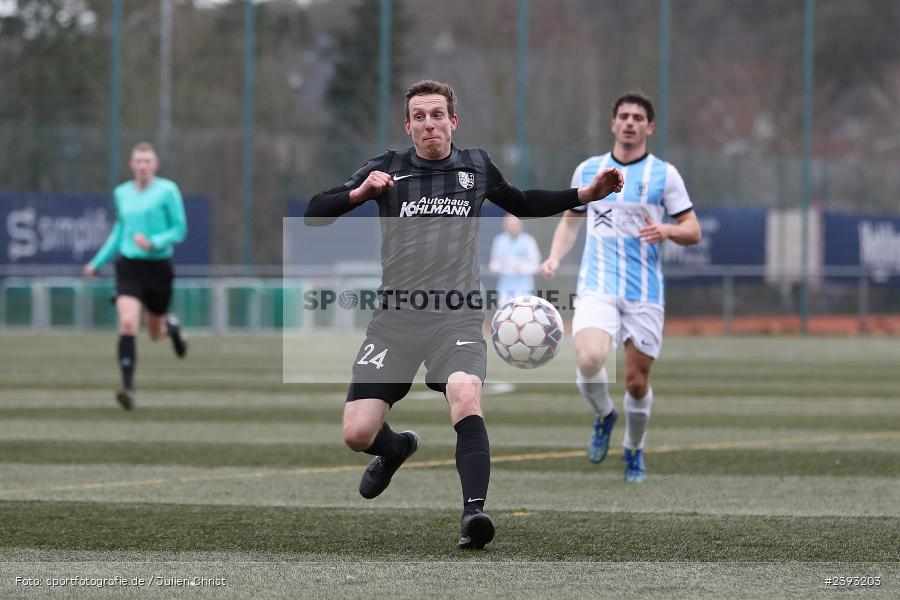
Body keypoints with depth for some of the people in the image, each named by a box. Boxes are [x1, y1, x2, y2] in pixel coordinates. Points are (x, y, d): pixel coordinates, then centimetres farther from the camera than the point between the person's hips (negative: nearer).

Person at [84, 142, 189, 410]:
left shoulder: (167, 190, -5)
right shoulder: (122, 193, 8)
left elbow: (179, 230, -3)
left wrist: (154, 243, -20)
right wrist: (97, 263, 20)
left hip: (158, 266, -2)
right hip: (129, 267, 2)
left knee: (155, 333, 12)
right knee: (127, 325, -19)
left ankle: (171, 325, 50)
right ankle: (127, 388, -20)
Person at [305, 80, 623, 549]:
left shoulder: (476, 166, 11)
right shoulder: (387, 168, 6)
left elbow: (524, 205, 30)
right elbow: (313, 215, 3)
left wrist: (586, 194, 20)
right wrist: (358, 193, -16)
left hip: (457, 317, -1)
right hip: (396, 316, 1)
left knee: (466, 399, -32)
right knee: (357, 434, -5)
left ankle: (473, 513, -39)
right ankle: (396, 449, 32)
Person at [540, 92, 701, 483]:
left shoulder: (664, 174, 4)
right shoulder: (588, 170, 10)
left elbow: (693, 231, 4)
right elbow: (571, 221, 22)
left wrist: (667, 230, -17)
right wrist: (555, 258, 4)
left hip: (644, 292, 0)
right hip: (597, 288, 0)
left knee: (636, 380, 2)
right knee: (589, 359, -26)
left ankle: (634, 451, 28)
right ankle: (604, 416, 6)